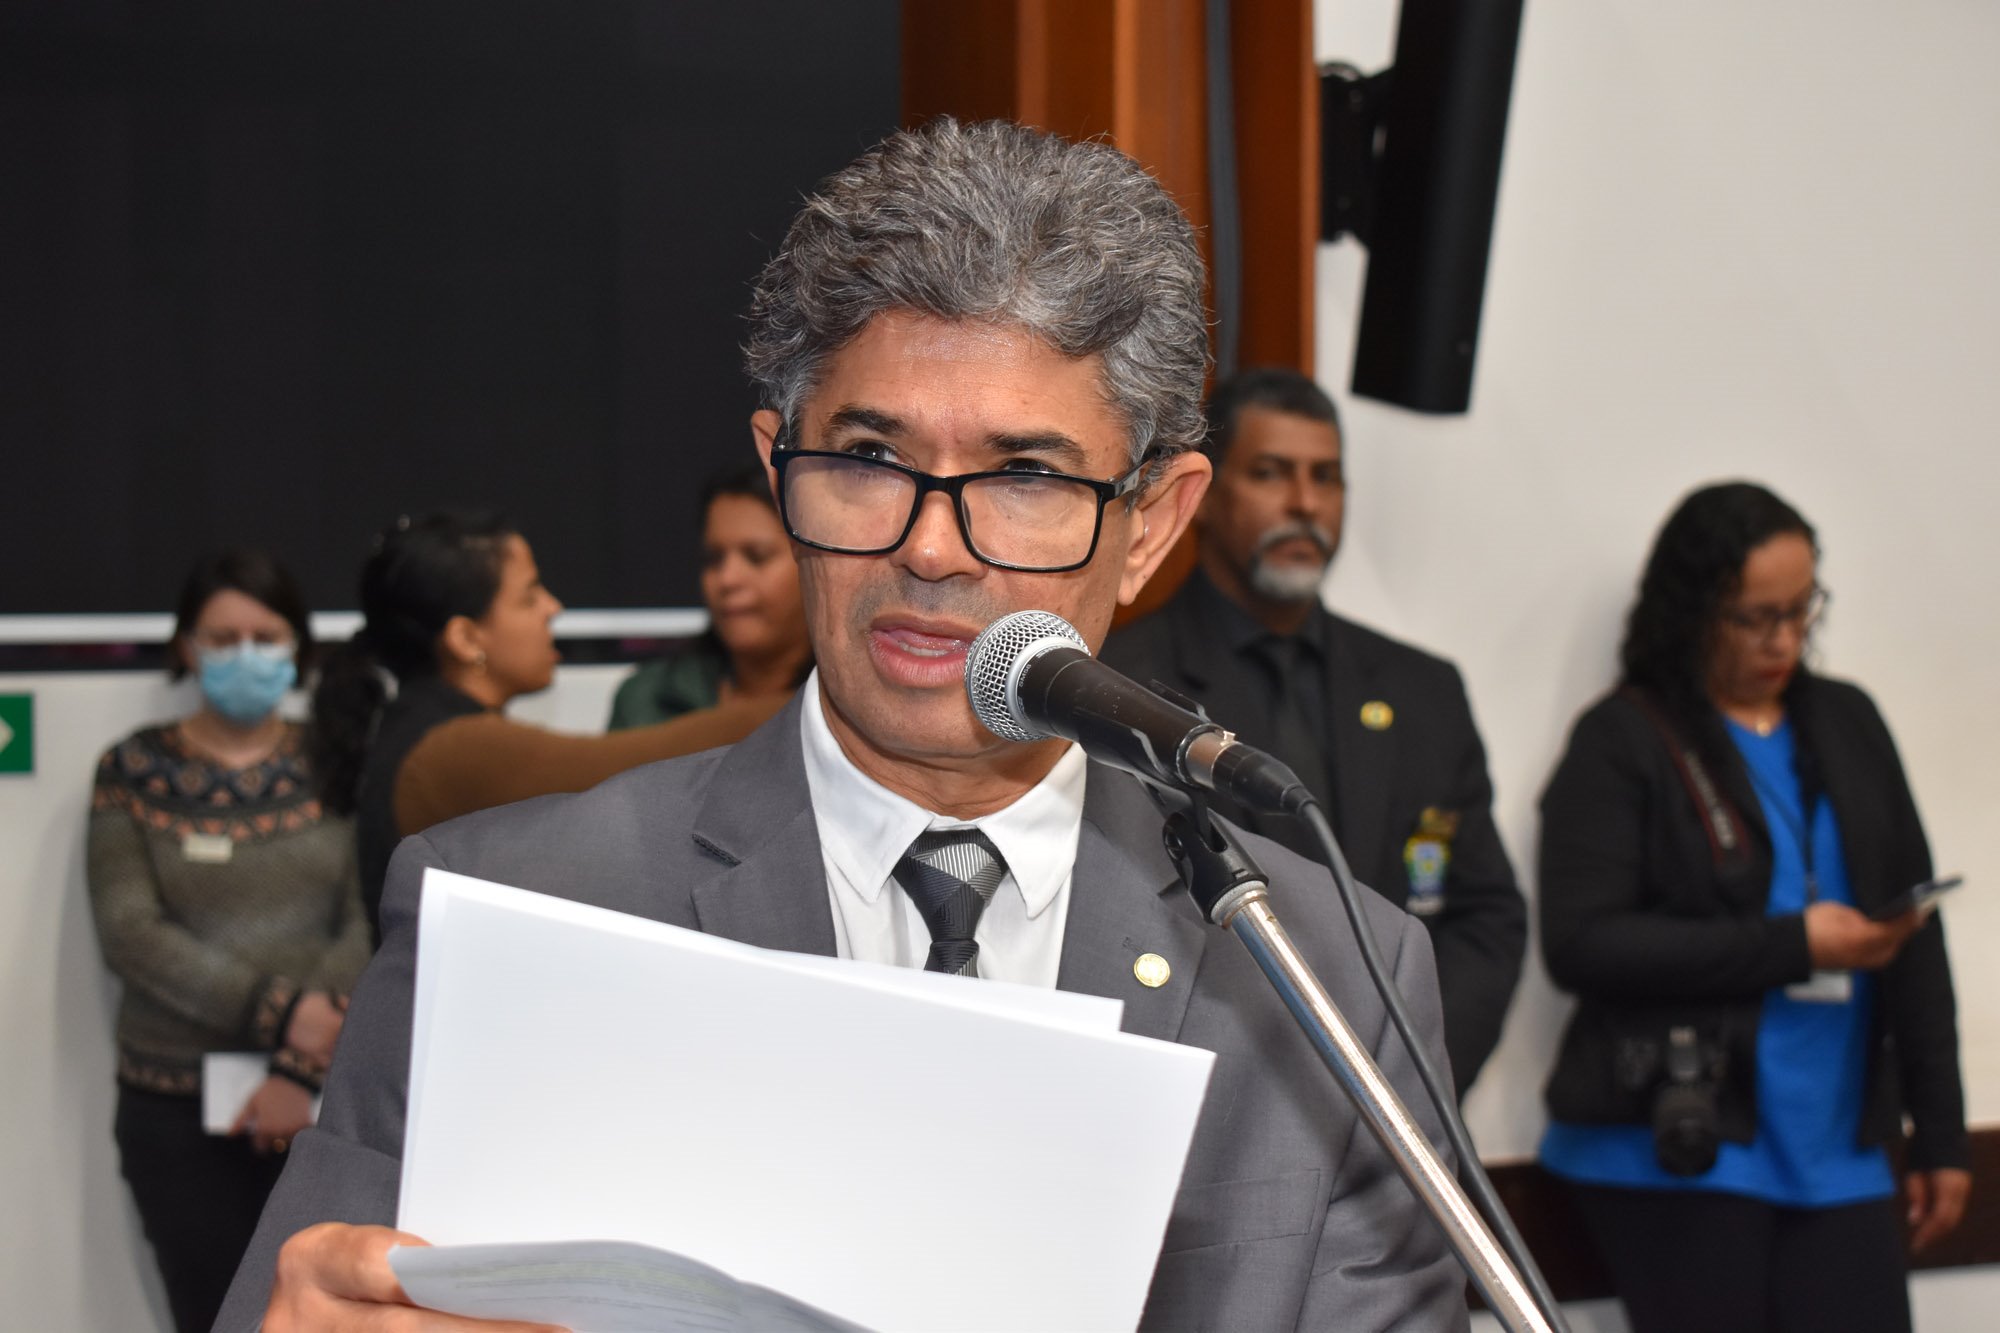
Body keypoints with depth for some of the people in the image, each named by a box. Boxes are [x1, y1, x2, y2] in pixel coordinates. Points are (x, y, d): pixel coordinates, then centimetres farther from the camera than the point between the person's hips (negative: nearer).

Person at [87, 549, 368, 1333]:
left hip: (325, 1098, 0)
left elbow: (371, 926, -3)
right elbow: (129, 933, -7)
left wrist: (306, 1067, -15)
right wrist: (278, 1010, -17)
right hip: (179, 1108, 0)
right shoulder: (137, 770, 3)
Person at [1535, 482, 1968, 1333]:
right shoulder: (1622, 742, -1)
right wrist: (1789, 947, -15)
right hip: (1681, 1152, -4)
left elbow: (1913, 935, 17)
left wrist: (1939, 1133, 12)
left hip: (1838, 1157, 5)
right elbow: (1579, 942, -11)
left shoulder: (1845, 723, 16)